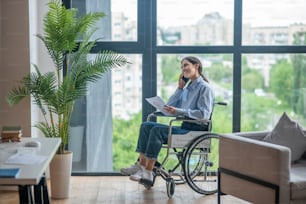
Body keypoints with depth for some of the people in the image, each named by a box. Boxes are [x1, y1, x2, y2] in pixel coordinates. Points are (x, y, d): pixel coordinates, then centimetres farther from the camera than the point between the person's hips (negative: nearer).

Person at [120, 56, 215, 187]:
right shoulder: (188, 87, 20)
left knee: (157, 130, -27)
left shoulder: (204, 88, -5)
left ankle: (148, 173, -27)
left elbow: (204, 114, -20)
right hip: (185, 127, 9)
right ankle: (141, 165, -14)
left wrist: (178, 111, -24)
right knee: (146, 125, -3)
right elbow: (169, 106, 15)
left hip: (196, 131, -9)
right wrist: (180, 88, 7)